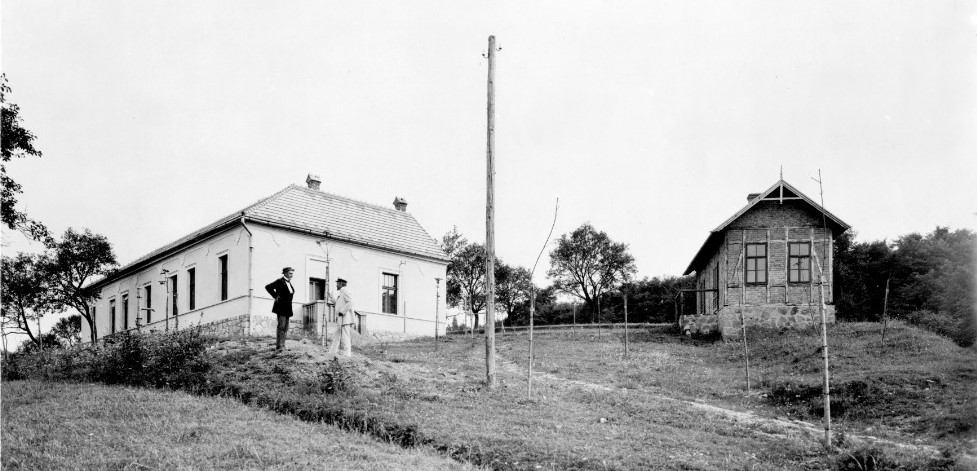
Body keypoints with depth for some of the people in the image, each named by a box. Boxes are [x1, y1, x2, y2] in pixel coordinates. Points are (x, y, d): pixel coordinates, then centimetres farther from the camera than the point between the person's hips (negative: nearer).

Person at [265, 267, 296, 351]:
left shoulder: (289, 282, 17)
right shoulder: (280, 281, -7)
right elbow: (268, 287, -16)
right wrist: (275, 296, -12)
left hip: (287, 308, 8)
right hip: (281, 307, -8)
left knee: (285, 328, 6)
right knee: (281, 327, -14)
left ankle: (281, 345, 9)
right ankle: (279, 345, -18)